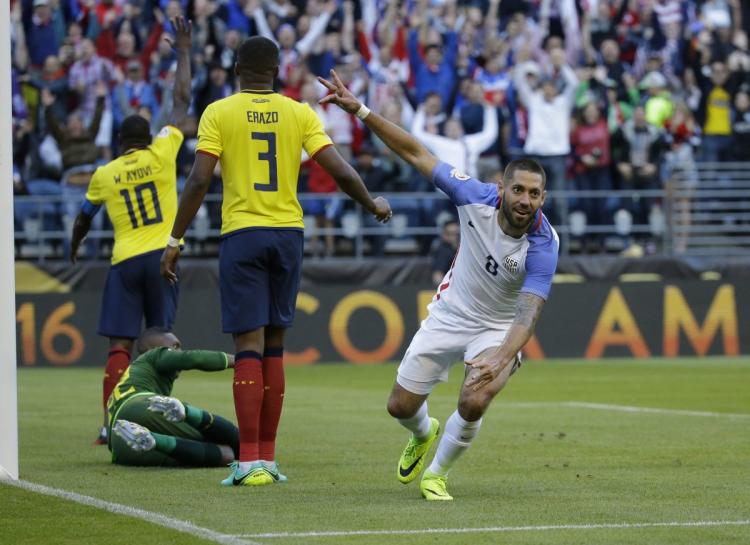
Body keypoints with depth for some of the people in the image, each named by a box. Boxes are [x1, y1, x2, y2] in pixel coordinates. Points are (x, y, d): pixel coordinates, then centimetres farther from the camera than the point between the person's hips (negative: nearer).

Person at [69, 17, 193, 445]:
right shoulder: (161, 154, 0)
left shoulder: (104, 175, 6)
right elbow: (183, 101, 7)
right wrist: (184, 52, 15)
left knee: (120, 345, 0)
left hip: (124, 262, 1)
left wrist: (75, 247, 41)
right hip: (162, 256, -1)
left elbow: (84, 219, 21)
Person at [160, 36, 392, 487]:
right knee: (274, 345, 11)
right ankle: (267, 458, 14)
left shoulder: (219, 113, 0)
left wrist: (176, 239, -3)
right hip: (288, 233, 2)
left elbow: (199, 181, -8)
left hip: (242, 234, -2)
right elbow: (341, 171, -1)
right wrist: (374, 205, 17)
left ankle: (250, 462, -11)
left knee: (249, 346, -5)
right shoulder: (300, 113, 5)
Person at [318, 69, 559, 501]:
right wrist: (359, 109, -21)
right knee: (401, 407, 7)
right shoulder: (477, 198, -22)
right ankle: (424, 434, 47)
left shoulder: (543, 245, -29)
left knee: (473, 404, -27)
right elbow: (416, 153, -15)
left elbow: (529, 314, -37)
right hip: (450, 315, 3)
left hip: (499, 329, -3)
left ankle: (437, 473, 5)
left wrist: (501, 360, -55)